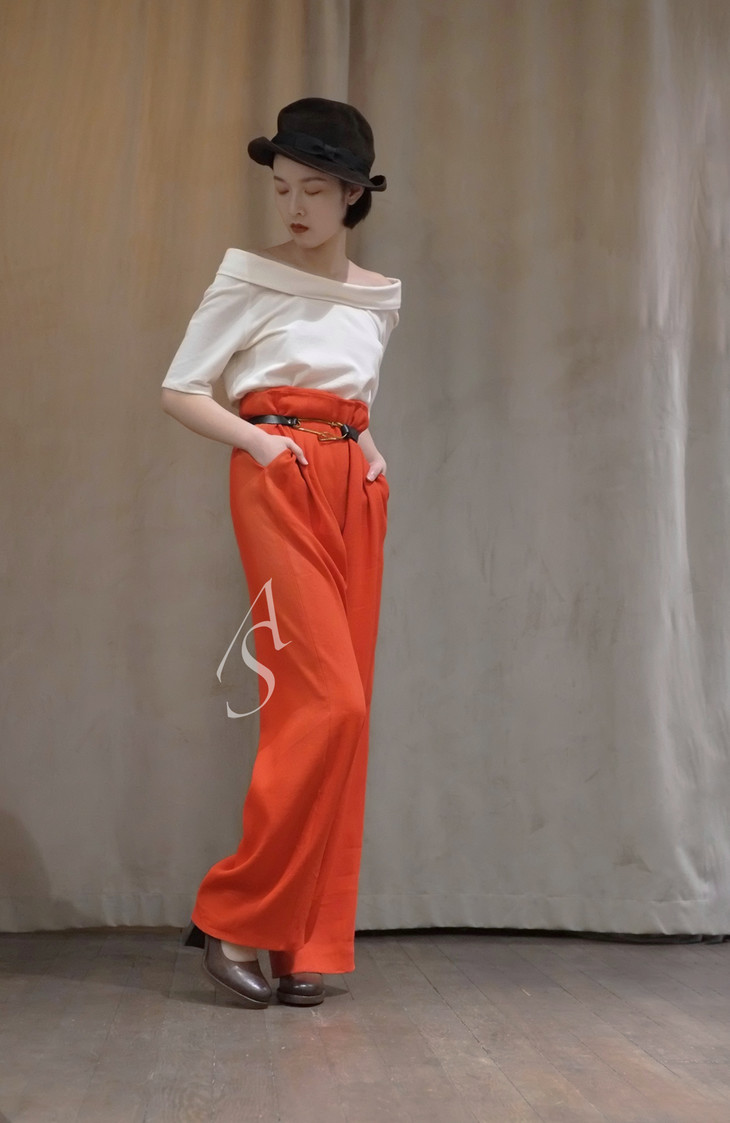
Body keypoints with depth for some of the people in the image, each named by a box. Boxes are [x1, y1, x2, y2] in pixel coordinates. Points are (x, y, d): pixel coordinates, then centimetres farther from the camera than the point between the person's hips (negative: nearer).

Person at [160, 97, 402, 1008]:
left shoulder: (380, 298, 16)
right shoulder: (250, 276, 3)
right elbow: (179, 391, 1)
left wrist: (367, 445, 6)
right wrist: (257, 440, -14)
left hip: (357, 494, 6)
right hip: (279, 487, -5)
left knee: (339, 708, 2)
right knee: (328, 702, -16)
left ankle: (302, 940, 12)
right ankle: (231, 917, -3)